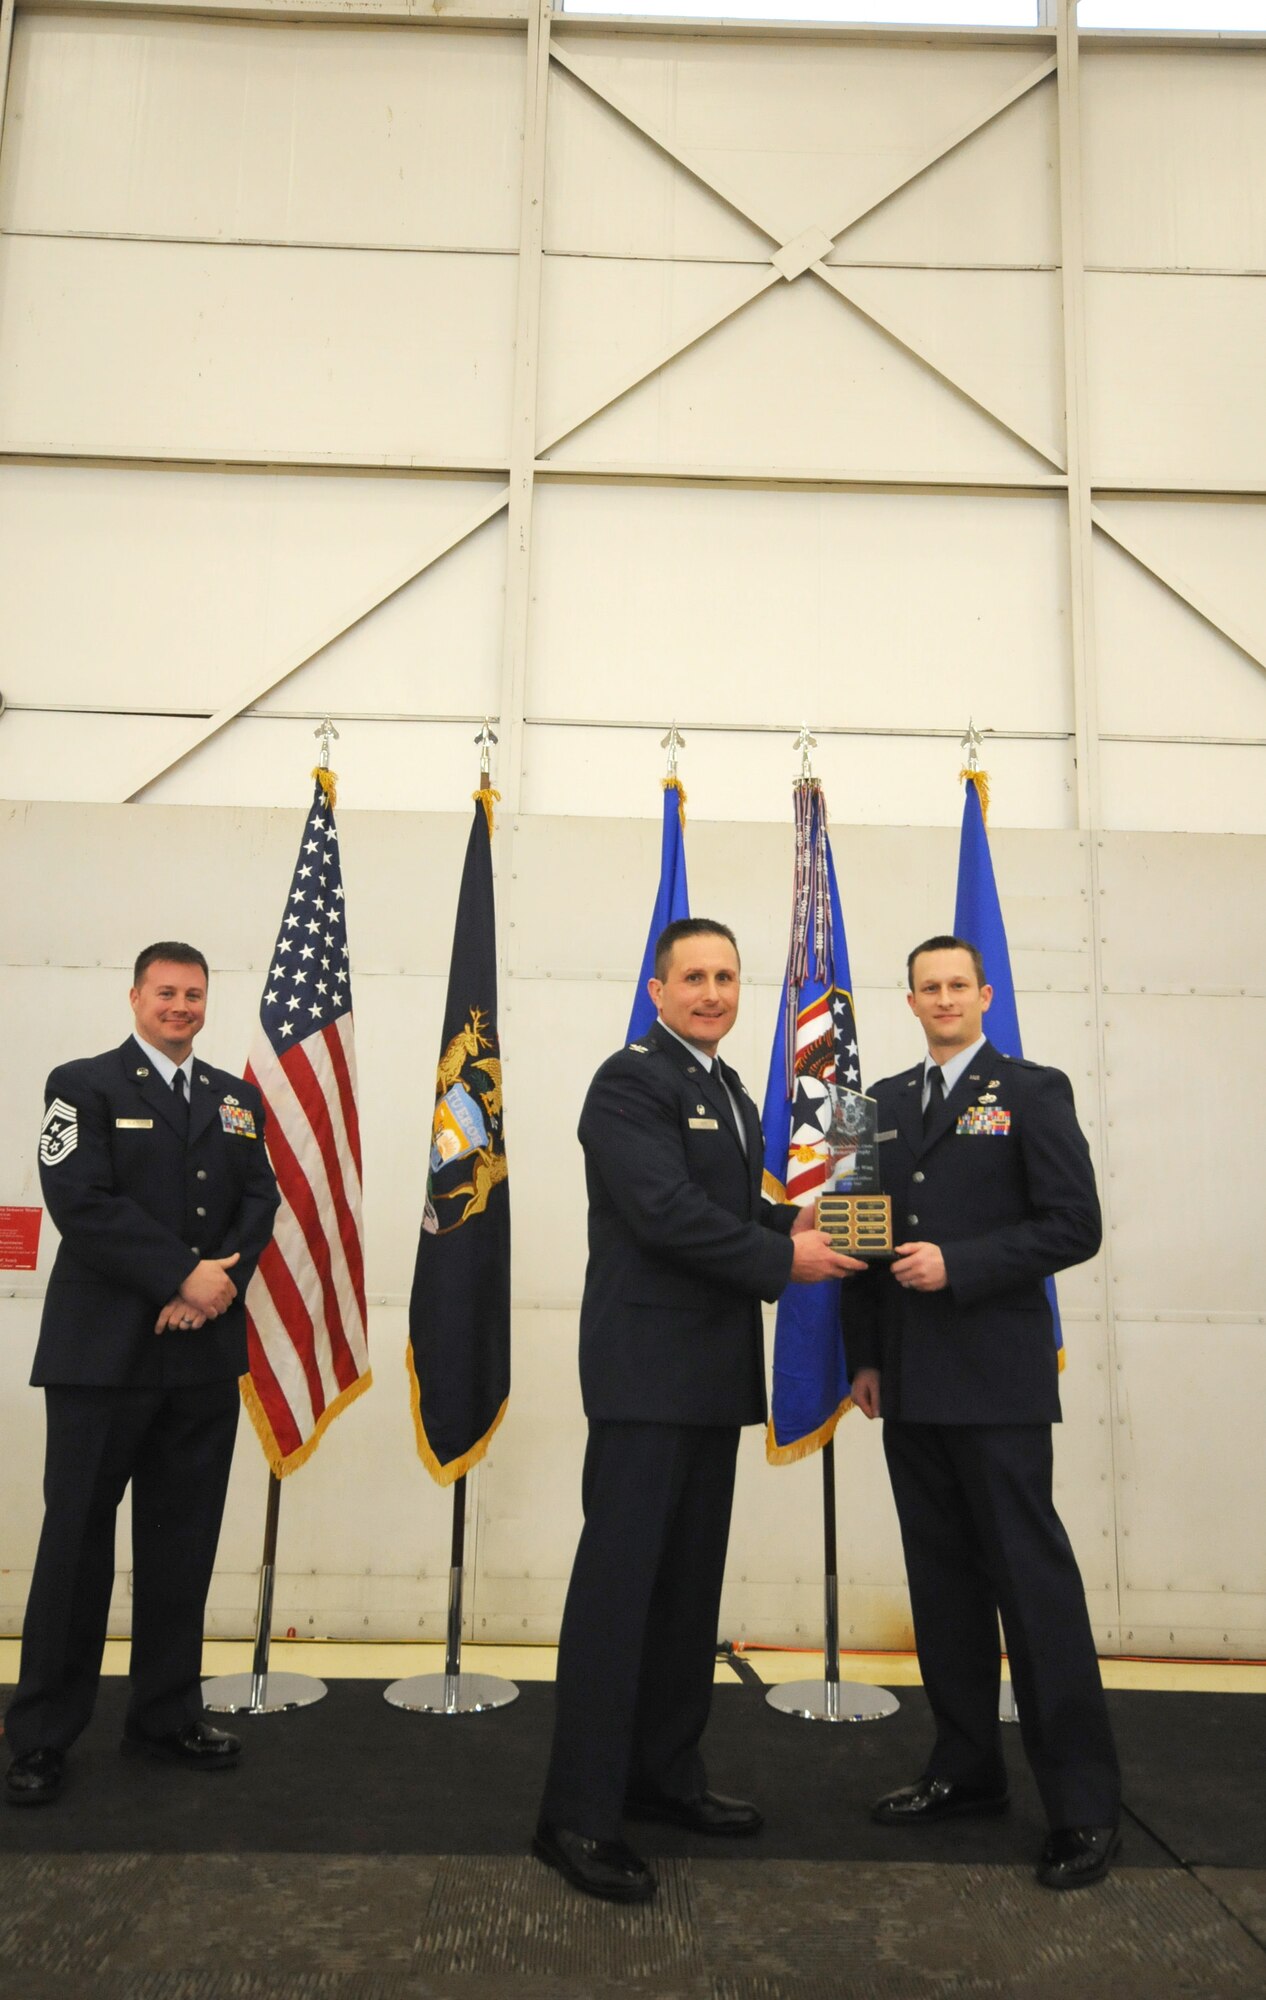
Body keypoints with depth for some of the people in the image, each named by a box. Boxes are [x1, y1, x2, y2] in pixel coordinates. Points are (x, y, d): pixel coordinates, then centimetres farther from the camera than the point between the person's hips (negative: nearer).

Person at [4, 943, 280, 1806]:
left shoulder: (238, 1100, 14)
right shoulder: (84, 1086, 0)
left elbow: (260, 1203, 6)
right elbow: (82, 1201, -12)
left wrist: (218, 1285, -11)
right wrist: (183, 1275, -17)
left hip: (206, 1351, 4)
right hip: (104, 1352, -4)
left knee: (184, 1542, 11)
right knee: (77, 1540, 4)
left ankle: (168, 1712, 24)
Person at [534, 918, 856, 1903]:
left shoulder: (730, 1092, 18)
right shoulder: (631, 1081, -11)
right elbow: (665, 1211, -20)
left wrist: (791, 1221, 0)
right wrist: (783, 1258, -16)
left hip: (713, 1376, 9)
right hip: (648, 1369, -9)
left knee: (691, 1581, 15)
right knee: (618, 1581, -4)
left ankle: (665, 1774, 28)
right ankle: (579, 1813, 5)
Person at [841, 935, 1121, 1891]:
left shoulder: (1032, 1091, -2)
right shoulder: (885, 1103, 14)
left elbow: (1074, 1226, -9)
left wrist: (958, 1266, -17)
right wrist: (866, 1355, 10)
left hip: (996, 1381, -5)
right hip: (909, 1383, 6)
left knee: (1033, 1578, -2)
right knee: (942, 1579, 13)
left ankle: (1084, 1803, 10)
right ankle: (967, 1769, 26)